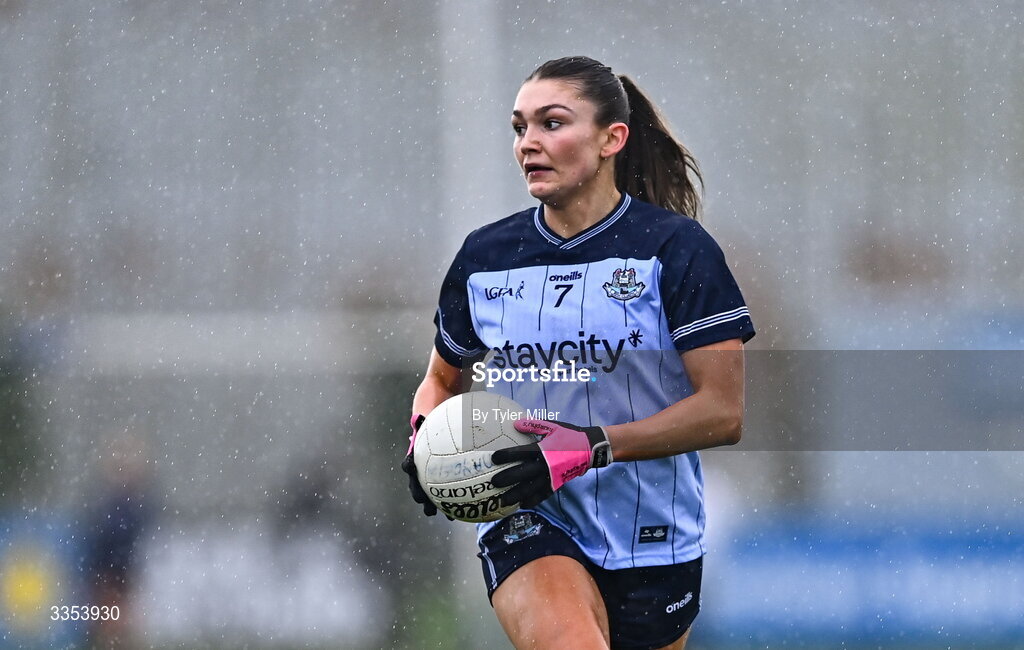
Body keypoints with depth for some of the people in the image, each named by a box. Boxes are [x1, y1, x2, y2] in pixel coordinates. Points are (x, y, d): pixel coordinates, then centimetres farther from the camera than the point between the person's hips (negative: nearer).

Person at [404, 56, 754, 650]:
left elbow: (723, 411, -10)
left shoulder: (676, 249, -5)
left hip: (651, 542, 0)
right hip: (527, 525, 0)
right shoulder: (485, 257, 6)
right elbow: (442, 380, 22)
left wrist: (594, 446, -21)